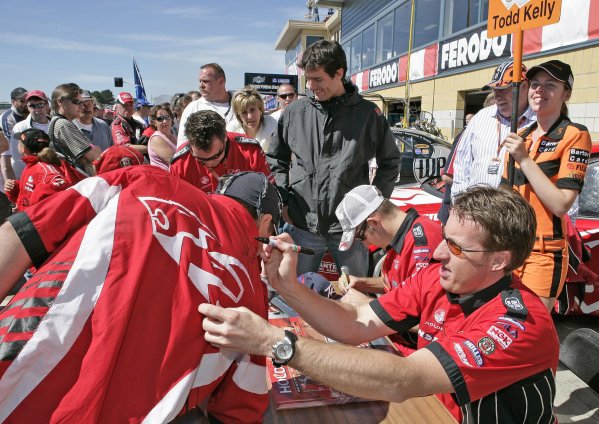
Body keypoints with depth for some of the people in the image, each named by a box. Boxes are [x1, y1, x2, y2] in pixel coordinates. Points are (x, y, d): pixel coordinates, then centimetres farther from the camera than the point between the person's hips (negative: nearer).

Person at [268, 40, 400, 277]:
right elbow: (276, 159, 14)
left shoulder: (368, 113, -1)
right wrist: (283, 200, 4)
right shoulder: (294, 112, 3)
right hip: (301, 225, 1)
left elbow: (390, 161, 11)